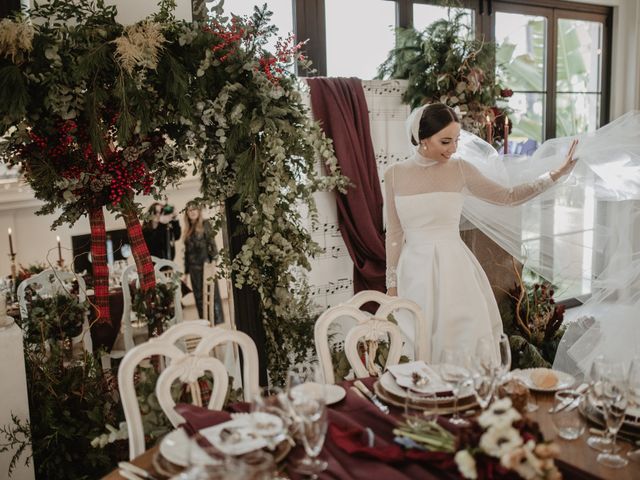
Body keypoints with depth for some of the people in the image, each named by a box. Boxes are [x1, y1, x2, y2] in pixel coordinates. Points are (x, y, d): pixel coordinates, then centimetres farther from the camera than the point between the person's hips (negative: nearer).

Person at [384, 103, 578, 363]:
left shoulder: (461, 169, -1)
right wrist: (391, 283, 6)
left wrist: (555, 175, -3)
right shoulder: (394, 174, 0)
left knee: (465, 343, 1)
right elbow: (394, 233, 5)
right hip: (415, 271, 0)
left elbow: (509, 196, 6)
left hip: (455, 269, 0)